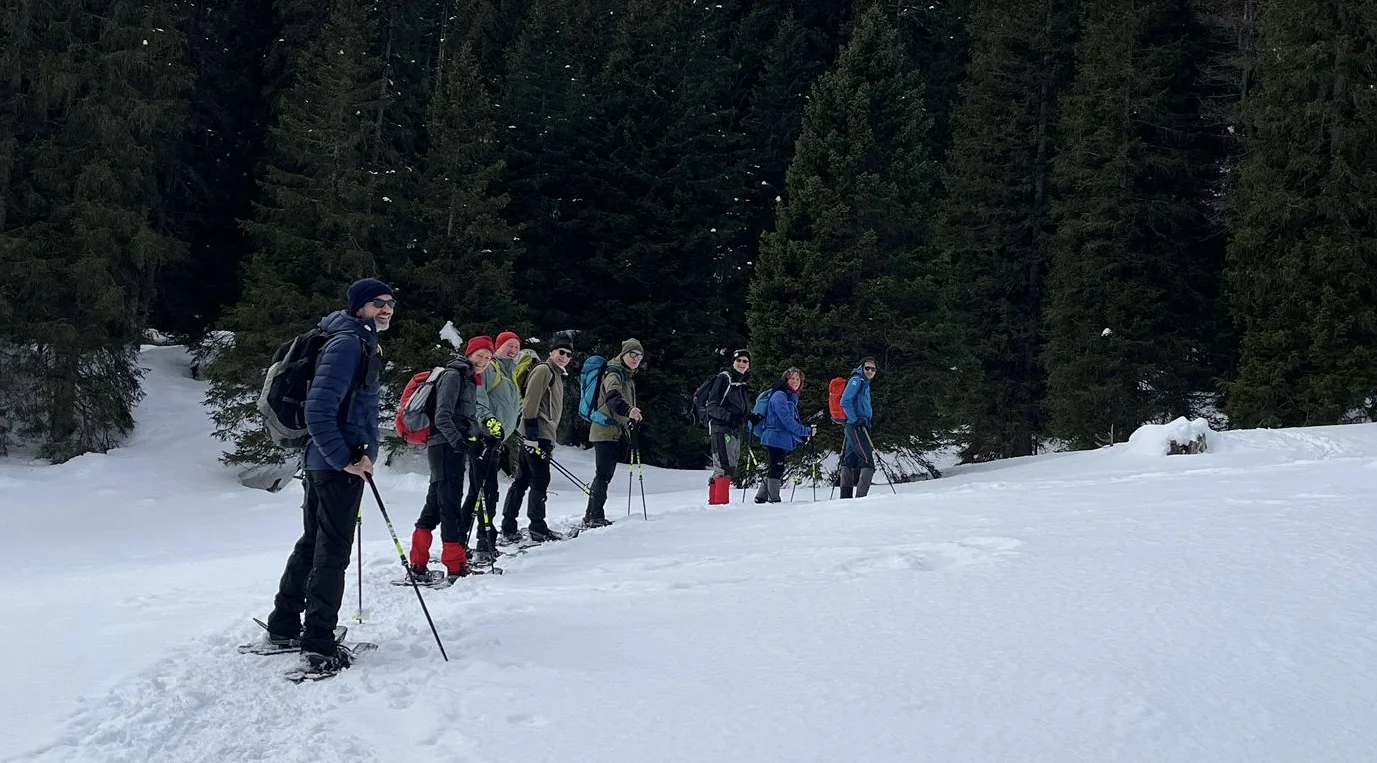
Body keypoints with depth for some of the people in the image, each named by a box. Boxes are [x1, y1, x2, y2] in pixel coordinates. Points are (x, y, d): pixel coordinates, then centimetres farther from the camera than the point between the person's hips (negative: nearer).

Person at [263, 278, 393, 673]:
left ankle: (284, 625, 30)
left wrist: (362, 451, 13)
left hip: (325, 462, 10)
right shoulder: (347, 343, -16)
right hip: (338, 466, -10)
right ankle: (319, 646, 1)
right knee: (332, 552, -5)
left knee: (312, 543, 18)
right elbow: (318, 409, -24)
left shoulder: (364, 344, 16)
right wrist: (345, 459, -21)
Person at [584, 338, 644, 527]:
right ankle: (596, 517, -13)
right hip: (605, 431, -10)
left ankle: (591, 516, 18)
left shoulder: (628, 376, 19)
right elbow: (612, 396, -33)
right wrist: (628, 410, -50)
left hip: (615, 432, 10)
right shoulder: (614, 373, -12)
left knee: (605, 475, 12)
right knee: (603, 475, -13)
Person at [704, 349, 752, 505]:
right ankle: (721, 501, -18)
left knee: (725, 469, 11)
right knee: (726, 468, -18)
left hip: (735, 432, 9)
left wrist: (752, 418, 8)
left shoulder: (742, 383, 20)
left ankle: (714, 501, 18)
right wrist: (729, 416, -26)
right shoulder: (723, 378, -6)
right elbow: (712, 406, -12)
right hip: (721, 429, -9)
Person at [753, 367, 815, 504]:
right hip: (776, 439, -9)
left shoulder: (792, 397, 19)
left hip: (785, 440, 9)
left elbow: (795, 420, 22)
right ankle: (774, 500, -5)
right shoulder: (779, 395, -11)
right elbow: (786, 420, -20)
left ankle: (761, 498, 18)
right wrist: (806, 431, -18)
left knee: (775, 471, 12)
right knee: (776, 471, -8)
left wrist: (803, 436, 6)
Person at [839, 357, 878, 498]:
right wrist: (855, 420, -18)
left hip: (859, 427, 10)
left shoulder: (865, 383, 22)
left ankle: (845, 497, 13)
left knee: (850, 461, 10)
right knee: (868, 462, -15)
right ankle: (861, 497, -21)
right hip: (857, 427, -10)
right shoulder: (857, 381, -8)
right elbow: (845, 402, -17)